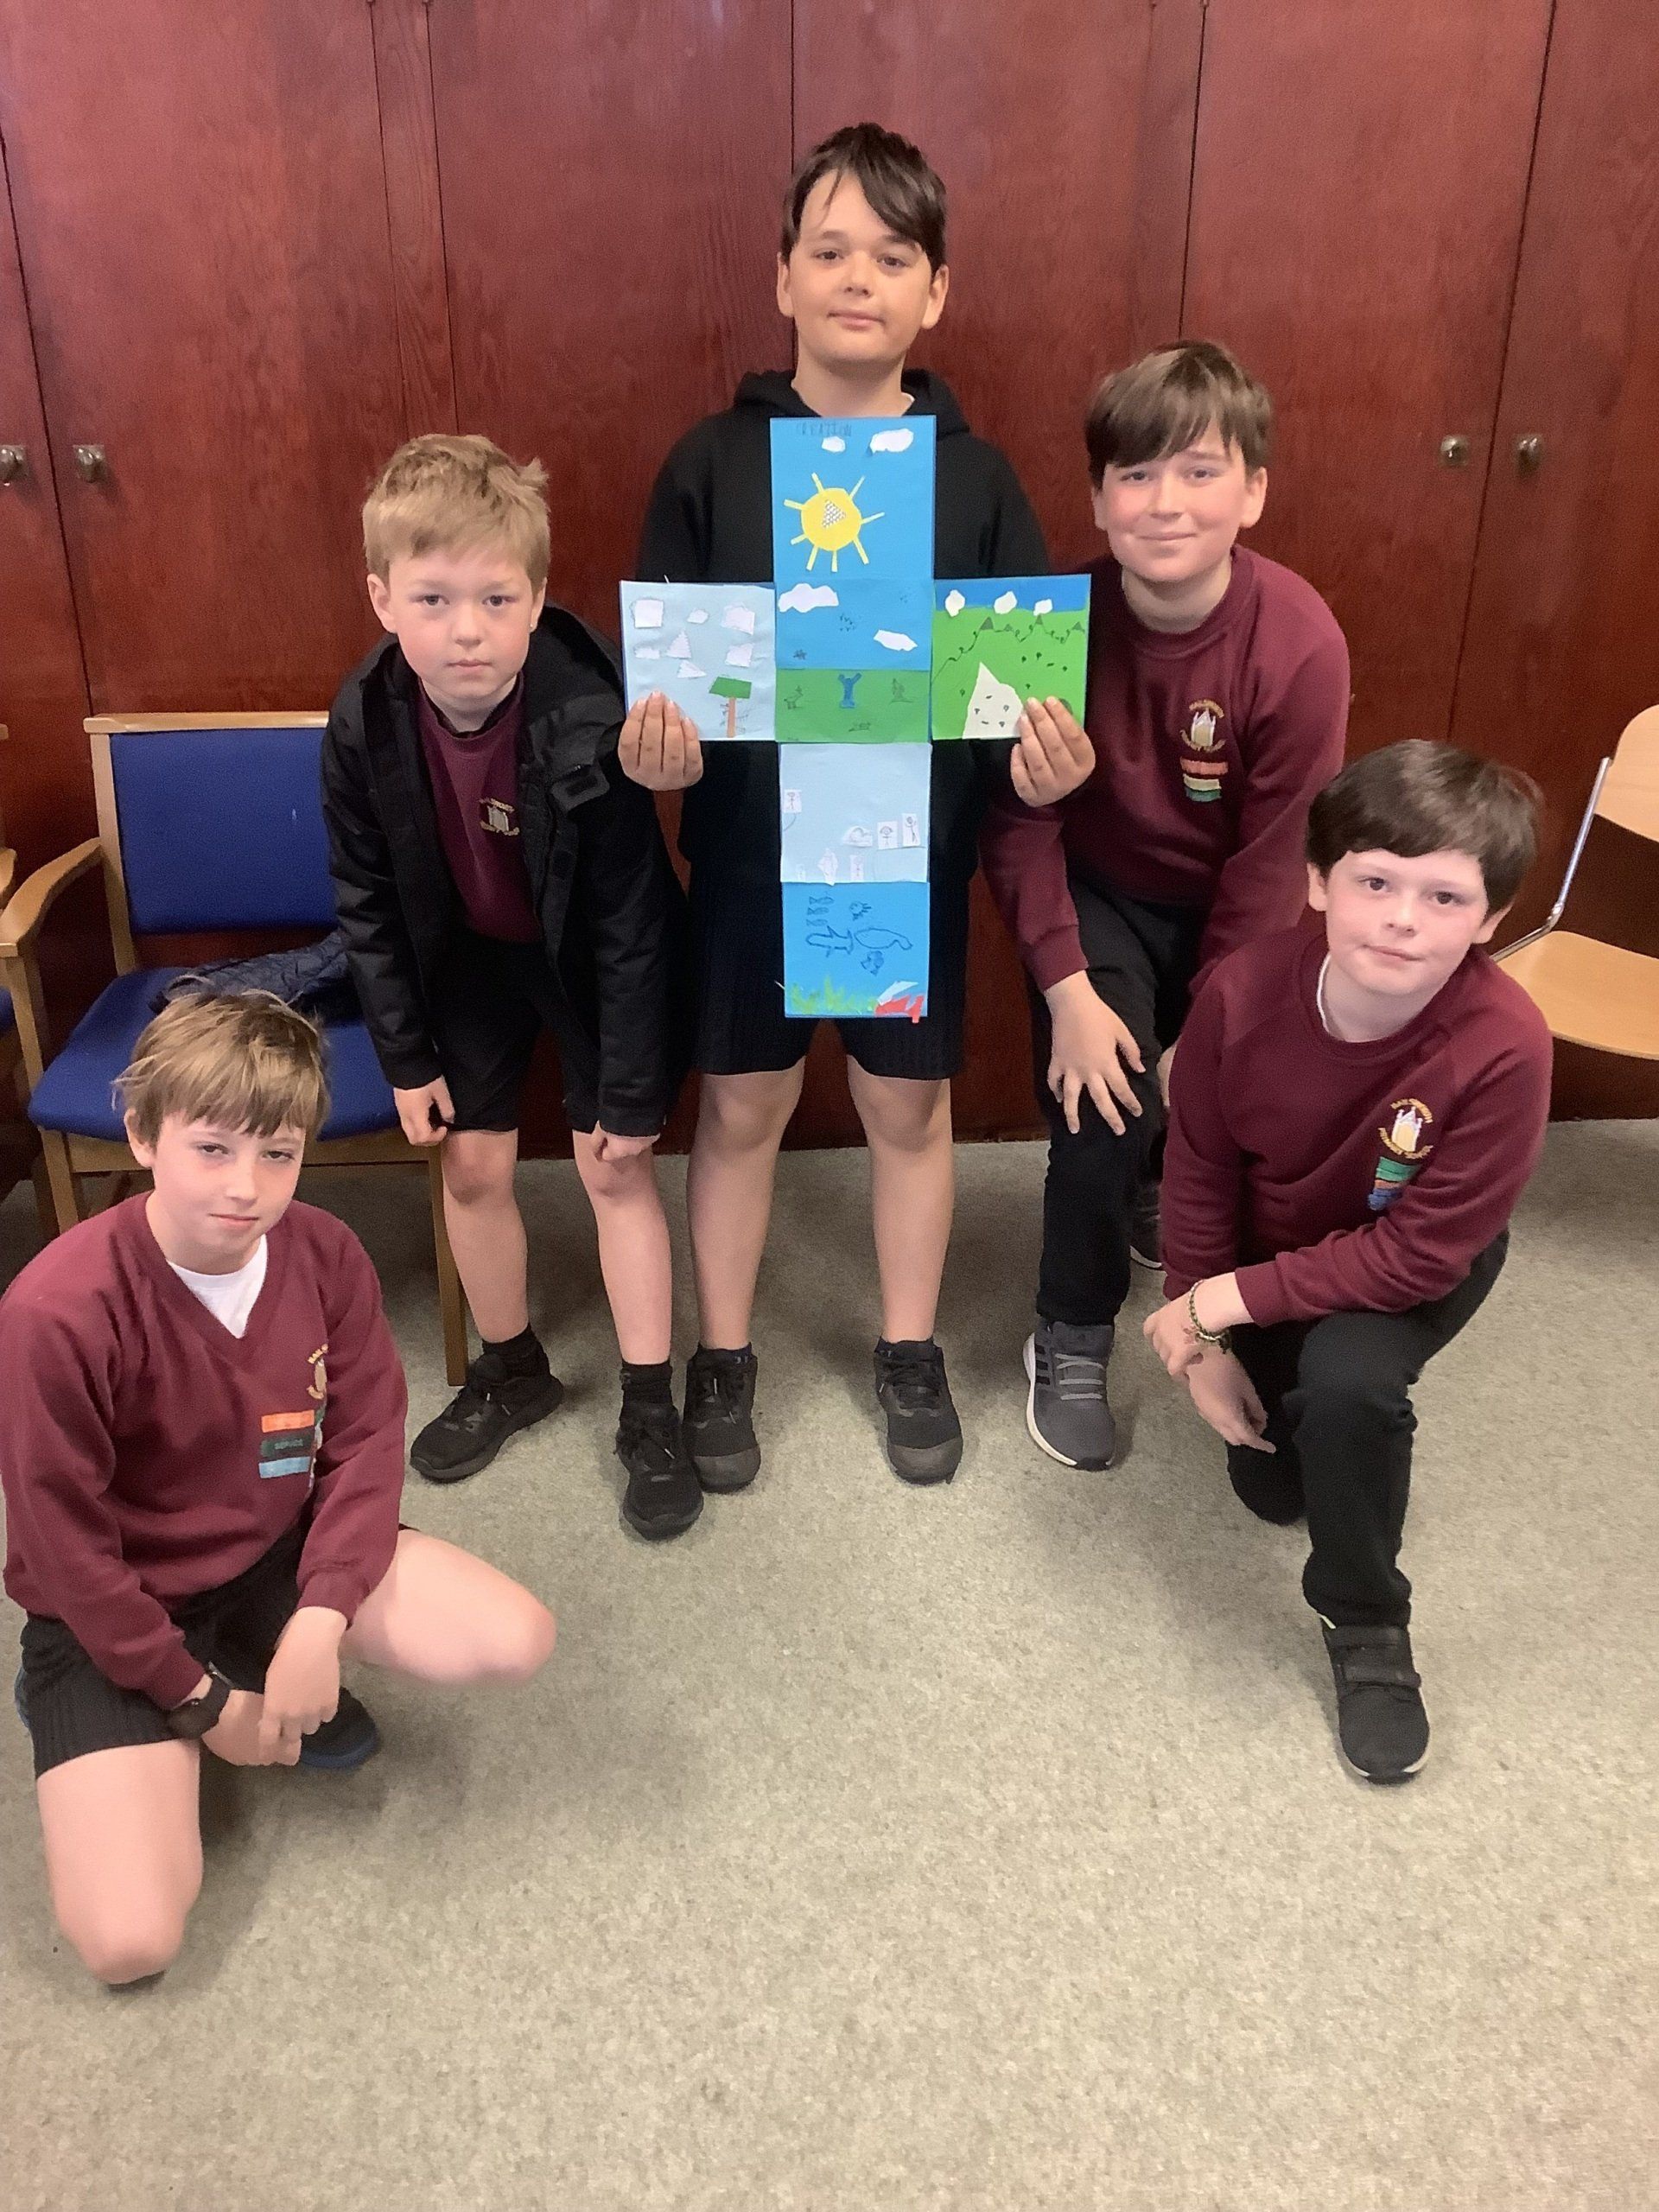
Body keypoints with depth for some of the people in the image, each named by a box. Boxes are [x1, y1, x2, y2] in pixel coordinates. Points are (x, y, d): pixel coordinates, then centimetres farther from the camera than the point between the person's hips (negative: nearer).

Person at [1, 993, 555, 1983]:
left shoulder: (326, 1253, -14)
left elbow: (366, 1436, -7)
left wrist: (321, 1621, -20)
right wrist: (202, 1703, -12)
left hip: (281, 1548, 4)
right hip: (116, 1607, -4)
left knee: (516, 1640, -14)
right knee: (131, 1940, -15)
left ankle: (269, 1663, 10)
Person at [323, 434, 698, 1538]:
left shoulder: (591, 719, -32)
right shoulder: (367, 721, -21)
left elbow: (632, 917, -24)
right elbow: (370, 901, -6)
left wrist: (631, 1088, -19)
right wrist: (406, 1056, -3)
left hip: (587, 954, -3)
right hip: (468, 954, 4)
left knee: (616, 1164, 0)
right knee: (473, 1165, 9)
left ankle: (651, 1410, 15)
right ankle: (512, 1369, 32)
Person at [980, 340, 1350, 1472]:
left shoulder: (1301, 645, -25)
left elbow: (1273, 860, -18)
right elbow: (1019, 819, -17)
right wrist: (1067, 990, -24)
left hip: (1222, 906, 1)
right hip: (1099, 895, -1)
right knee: (1103, 1101, -16)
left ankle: (1161, 1185, 44)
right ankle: (1071, 1343, 7)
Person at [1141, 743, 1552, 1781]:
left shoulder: (1504, 1046, -36)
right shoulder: (1245, 989, -28)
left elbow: (1418, 1254, -29)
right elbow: (1200, 1169, -12)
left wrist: (1229, 1302, -27)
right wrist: (1206, 1340, -9)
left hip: (1414, 1266, -3)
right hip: (1272, 1245, 3)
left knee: (1346, 1381, -32)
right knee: (1268, 1482, 6)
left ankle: (1370, 1628, -6)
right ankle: (1284, 1385, 40)